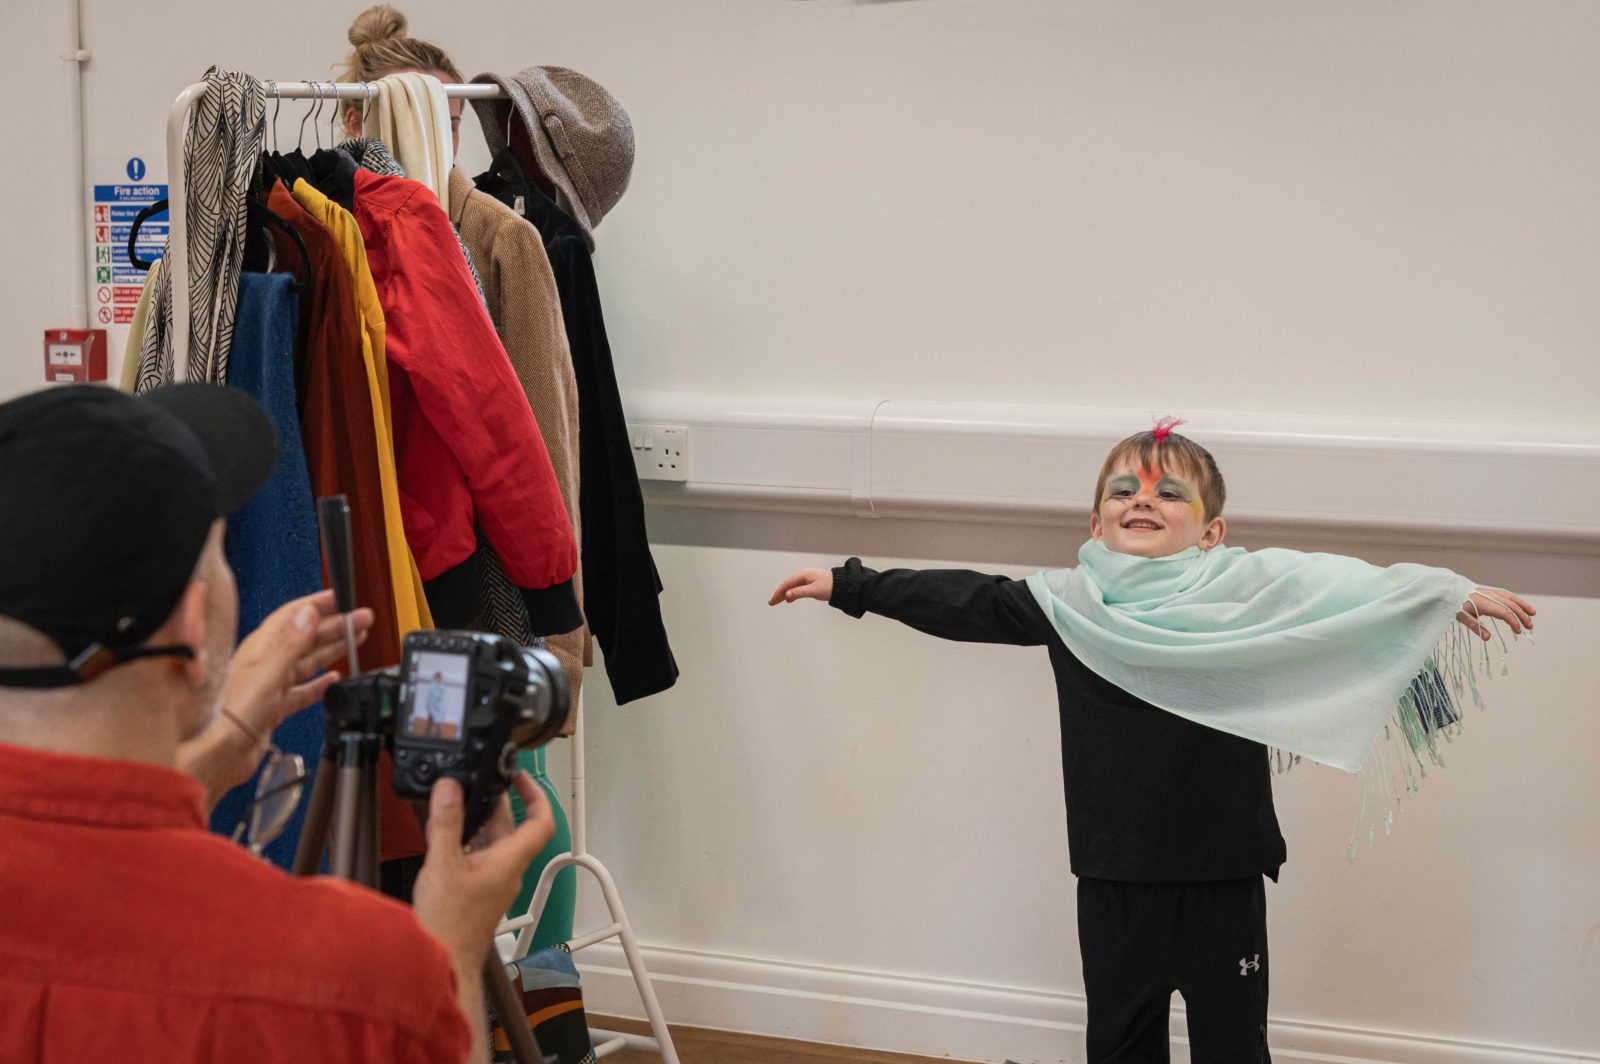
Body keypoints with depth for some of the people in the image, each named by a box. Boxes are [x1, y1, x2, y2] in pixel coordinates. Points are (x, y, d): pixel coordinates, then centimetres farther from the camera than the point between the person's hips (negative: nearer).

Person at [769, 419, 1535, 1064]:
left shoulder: (1255, 590, -8)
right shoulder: (1068, 603, -1)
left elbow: (1356, 588, -4)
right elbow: (962, 602, 7)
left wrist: (1453, 593, -13)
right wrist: (848, 585, 11)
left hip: (1223, 881, -2)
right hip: (1113, 882, 2)